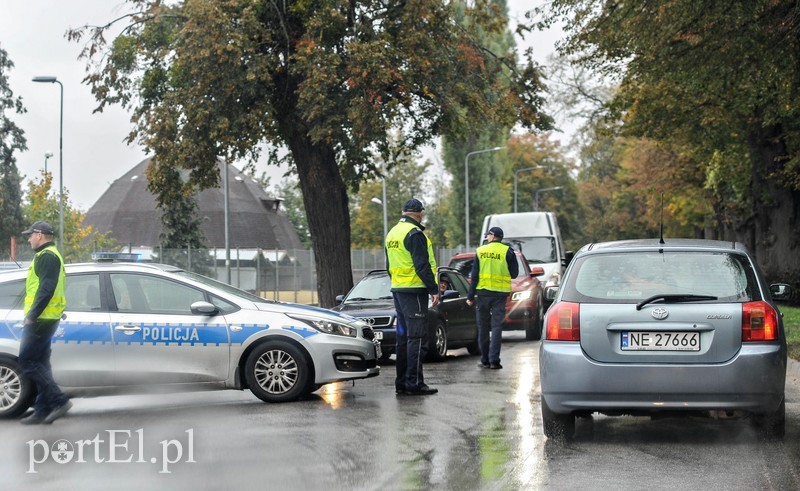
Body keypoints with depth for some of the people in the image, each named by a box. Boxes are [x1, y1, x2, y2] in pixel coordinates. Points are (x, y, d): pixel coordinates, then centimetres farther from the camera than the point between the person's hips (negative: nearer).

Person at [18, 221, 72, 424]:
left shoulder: (46, 256, -12)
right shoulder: (50, 255, 21)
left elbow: (46, 289, -22)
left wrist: (32, 315, -22)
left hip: (40, 319, -11)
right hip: (44, 319, 11)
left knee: (27, 362, -9)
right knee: (40, 364, 10)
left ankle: (59, 400, -12)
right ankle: (42, 411, 12)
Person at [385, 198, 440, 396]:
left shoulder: (392, 233, 15)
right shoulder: (414, 234, -14)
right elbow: (422, 266, -18)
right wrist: (434, 289, -14)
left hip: (397, 290, 9)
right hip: (414, 291, -9)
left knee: (404, 336, 13)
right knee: (417, 338, -7)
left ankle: (402, 382, 16)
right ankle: (414, 383, -8)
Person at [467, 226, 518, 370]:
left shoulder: (480, 251, 2)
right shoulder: (507, 252, -2)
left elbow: (474, 275, 2)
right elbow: (514, 273, 0)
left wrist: (470, 296, 5)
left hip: (483, 292, 1)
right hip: (500, 293, -1)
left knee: (483, 327, 10)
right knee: (496, 327, 1)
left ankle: (485, 360, 13)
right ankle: (494, 360, -6)